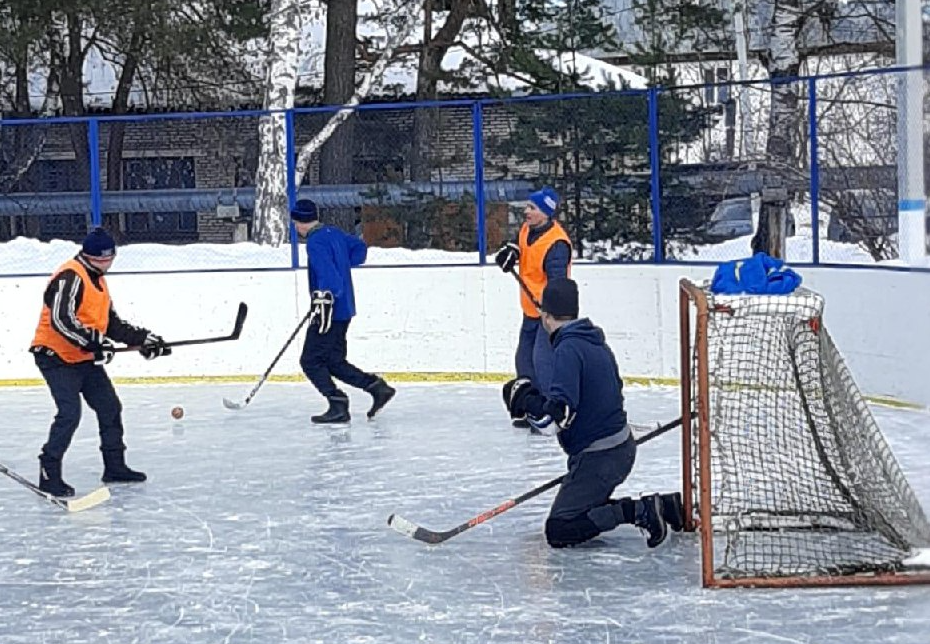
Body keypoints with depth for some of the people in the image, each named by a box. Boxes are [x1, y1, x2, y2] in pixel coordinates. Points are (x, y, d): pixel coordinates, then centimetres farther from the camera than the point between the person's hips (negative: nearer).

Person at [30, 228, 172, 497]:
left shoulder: (98, 280, 13)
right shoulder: (70, 277, -19)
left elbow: (112, 323, 18)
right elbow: (61, 319, -31)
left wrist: (144, 339, 10)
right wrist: (92, 341, -34)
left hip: (85, 357, 10)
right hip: (56, 356, -10)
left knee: (110, 408, 12)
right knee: (70, 413, -19)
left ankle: (115, 466, 25)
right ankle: (49, 474, -11)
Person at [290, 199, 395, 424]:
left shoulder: (316, 242, -16)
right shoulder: (334, 233, 12)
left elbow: (327, 273, -27)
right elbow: (360, 248, 26)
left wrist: (324, 298, -31)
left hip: (331, 311, -10)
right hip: (343, 309, 10)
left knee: (311, 360, -4)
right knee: (333, 362, 15)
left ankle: (338, 404, -8)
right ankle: (377, 386, 9)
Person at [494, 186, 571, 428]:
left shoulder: (556, 243, -25)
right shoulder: (527, 229, 1)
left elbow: (558, 280, -29)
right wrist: (510, 251, 4)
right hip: (532, 308, 10)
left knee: (543, 359, -19)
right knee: (525, 358, 15)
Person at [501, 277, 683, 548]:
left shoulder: (567, 350, -18)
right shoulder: (595, 341, 11)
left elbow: (558, 415, -27)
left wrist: (525, 400, -11)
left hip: (599, 457, -9)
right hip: (622, 444, 9)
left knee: (559, 530, -7)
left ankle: (639, 510, -14)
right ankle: (665, 505, 13)